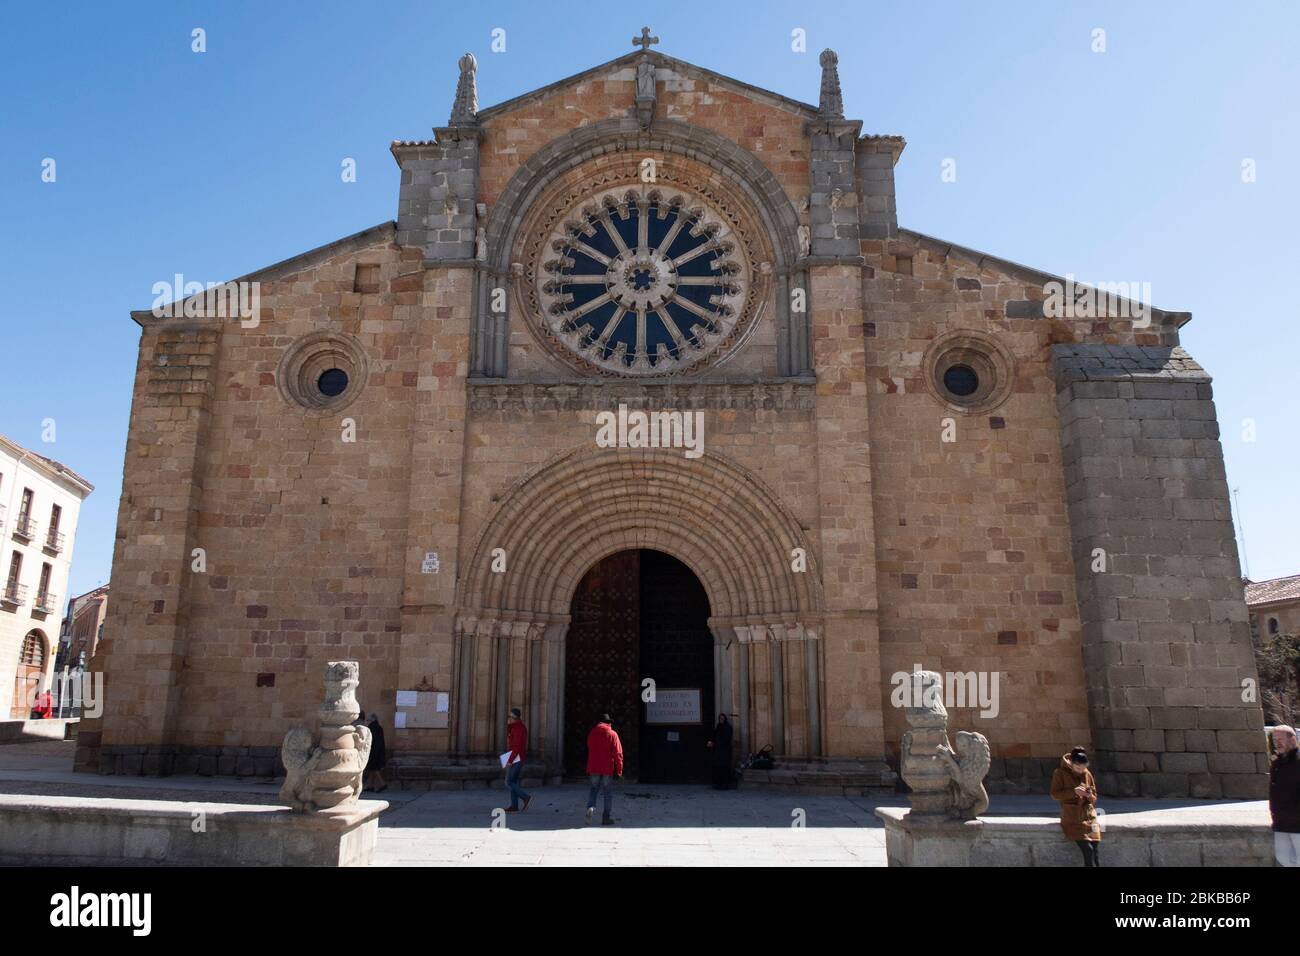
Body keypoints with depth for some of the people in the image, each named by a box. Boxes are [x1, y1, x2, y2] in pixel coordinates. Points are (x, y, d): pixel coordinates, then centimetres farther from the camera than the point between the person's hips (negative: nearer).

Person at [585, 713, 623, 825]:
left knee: (593, 788, 18)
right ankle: (607, 818, 6)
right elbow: (618, 753, -8)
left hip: (594, 768, 3)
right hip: (608, 769, -3)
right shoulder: (612, 734, -6)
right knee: (608, 793, 7)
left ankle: (590, 807, -7)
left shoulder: (592, 733, 5)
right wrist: (619, 771, -4)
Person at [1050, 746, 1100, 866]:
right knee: (1088, 849, -20)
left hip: (1089, 816, 4)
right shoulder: (1060, 773, -3)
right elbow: (1055, 794, -7)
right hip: (1072, 818, -4)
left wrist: (1090, 796, -8)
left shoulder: (1088, 774, 9)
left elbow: (1094, 798, 16)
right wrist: (1073, 792, -19)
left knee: (1096, 851, -11)